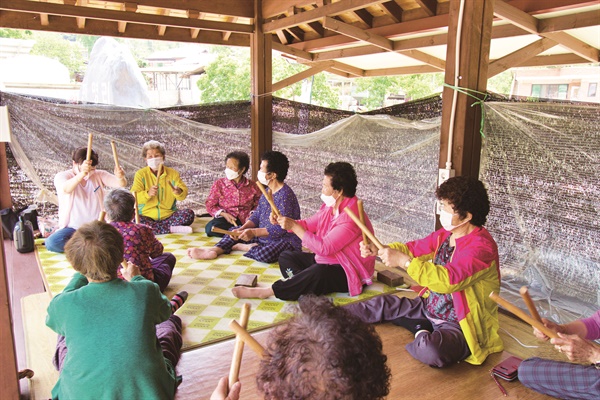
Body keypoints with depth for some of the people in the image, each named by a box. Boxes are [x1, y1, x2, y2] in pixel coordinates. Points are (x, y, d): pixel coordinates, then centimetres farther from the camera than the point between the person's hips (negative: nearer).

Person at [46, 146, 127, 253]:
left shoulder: (99, 175, 5)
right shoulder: (62, 176, -4)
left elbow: (121, 184, -10)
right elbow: (66, 189, -29)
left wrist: (120, 177, -36)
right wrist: (82, 173, -48)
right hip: (72, 228, -1)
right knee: (52, 243, -31)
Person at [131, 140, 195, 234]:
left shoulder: (173, 173, 6)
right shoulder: (140, 174, 1)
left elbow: (184, 193, -2)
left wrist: (179, 192, -27)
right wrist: (148, 194, -30)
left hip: (168, 216, 2)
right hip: (147, 217, -1)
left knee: (189, 214, -22)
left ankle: (154, 228, -21)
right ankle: (172, 228, -26)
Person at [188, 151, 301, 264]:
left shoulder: (285, 195, -23)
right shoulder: (267, 190, 7)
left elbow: (281, 229, -26)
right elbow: (257, 215, 11)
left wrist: (254, 232, -25)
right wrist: (243, 229, -6)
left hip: (285, 240, -9)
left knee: (264, 254, -37)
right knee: (235, 231, 12)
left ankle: (239, 246, -9)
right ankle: (214, 250, -9)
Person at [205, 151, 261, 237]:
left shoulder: (252, 186, 6)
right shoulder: (219, 184, 5)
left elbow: (258, 204, 11)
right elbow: (210, 205, 5)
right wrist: (223, 214, -12)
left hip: (246, 220, -1)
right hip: (226, 220, 1)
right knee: (210, 227, -33)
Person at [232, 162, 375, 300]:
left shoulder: (351, 217, -27)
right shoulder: (329, 205, 3)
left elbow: (324, 248, -30)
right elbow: (309, 224, 10)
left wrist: (294, 226, -25)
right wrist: (282, 221, -6)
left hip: (348, 274, -10)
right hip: (326, 260, 10)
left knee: (318, 272, -39)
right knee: (286, 256, 7)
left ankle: (268, 291, -27)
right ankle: (301, 286, -23)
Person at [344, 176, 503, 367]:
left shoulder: (482, 246, -24)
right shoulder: (445, 235, 2)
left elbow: (449, 280, -36)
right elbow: (414, 248, 12)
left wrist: (403, 261, -33)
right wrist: (378, 250, -4)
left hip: (458, 325, -8)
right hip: (429, 308, 8)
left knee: (430, 350, -37)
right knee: (384, 303, 8)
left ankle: (422, 335, -4)